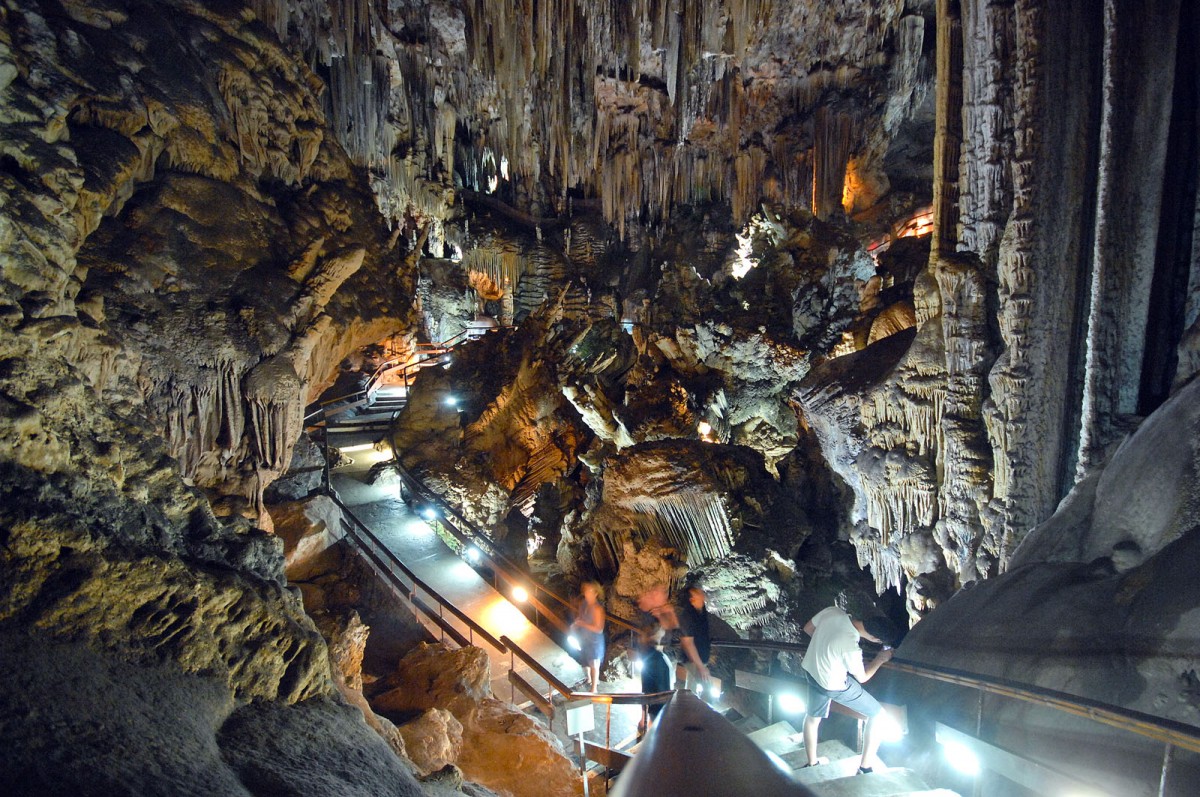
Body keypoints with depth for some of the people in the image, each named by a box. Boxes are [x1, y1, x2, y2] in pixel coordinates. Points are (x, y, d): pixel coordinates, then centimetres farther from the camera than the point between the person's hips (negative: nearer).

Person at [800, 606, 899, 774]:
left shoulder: (832, 611, -20)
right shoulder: (851, 648, -35)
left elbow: (808, 628, -1)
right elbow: (862, 678, -13)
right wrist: (880, 659, 1)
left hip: (811, 670, 7)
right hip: (834, 685, -7)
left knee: (812, 718, 27)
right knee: (877, 714, 14)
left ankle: (812, 763, 47)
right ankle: (865, 767, 23)